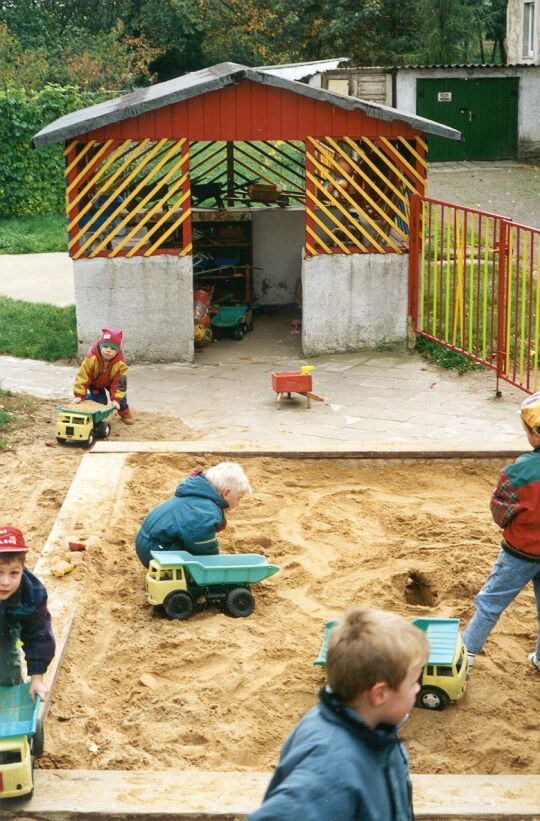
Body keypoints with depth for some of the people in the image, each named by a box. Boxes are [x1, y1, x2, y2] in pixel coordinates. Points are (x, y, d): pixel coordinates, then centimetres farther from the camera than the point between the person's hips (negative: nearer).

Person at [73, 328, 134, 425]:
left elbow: (120, 382, -30)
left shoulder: (120, 363, -36)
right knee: (100, 401, -11)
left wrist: (116, 399, -37)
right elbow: (82, 376, -36)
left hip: (110, 382, 2)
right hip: (94, 382, -2)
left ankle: (124, 413, 20)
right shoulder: (91, 358, -40)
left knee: (119, 392, -8)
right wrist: (79, 395, -39)